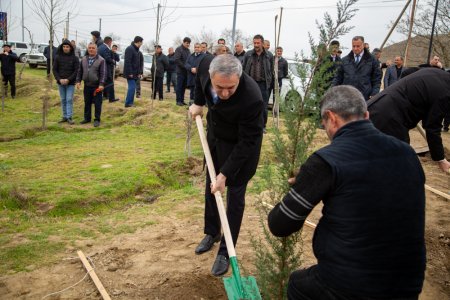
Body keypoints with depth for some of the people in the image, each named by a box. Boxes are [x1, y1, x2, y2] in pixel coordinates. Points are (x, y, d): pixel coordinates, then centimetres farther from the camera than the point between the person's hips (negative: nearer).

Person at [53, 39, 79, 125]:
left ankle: (69, 117, -2)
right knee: (63, 100, 8)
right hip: (60, 82, 3)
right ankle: (64, 116, 15)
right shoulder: (58, 57, 3)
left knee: (69, 100, -5)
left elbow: (76, 71, -6)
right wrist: (59, 79, -10)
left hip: (70, 83, -3)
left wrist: (68, 79, -14)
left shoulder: (75, 58, -2)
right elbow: (54, 69, 4)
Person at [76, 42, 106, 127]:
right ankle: (87, 118, 23)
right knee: (87, 103, 12)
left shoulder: (101, 60, -5)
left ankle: (97, 119, 8)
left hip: (96, 86, -5)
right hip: (87, 85, 5)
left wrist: (101, 84, -17)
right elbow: (80, 71, 16)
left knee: (97, 103, 0)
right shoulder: (84, 59, 10)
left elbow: (103, 73, -10)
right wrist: (78, 81, 6)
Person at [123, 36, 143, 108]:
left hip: (134, 73, 9)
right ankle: (128, 103, -7)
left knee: (132, 87, 10)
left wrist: (138, 72, 12)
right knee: (132, 87, -11)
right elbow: (127, 62, -20)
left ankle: (130, 103, 15)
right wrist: (130, 73, -22)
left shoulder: (136, 50, 16)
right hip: (130, 73, -9)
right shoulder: (130, 49, -14)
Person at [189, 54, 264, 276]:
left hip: (240, 144, -6)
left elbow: (246, 142, -30)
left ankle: (225, 252, 15)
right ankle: (212, 233, 40)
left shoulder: (251, 99, -41)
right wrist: (199, 103, 5)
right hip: (215, 133, 6)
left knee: (234, 195, 1)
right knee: (210, 186, 19)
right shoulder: (207, 64, -26)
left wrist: (225, 174, -28)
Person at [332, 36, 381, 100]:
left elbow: (377, 79, 6)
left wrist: (374, 95, -5)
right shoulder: (345, 60, 12)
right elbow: (338, 77, 13)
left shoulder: (371, 60, 7)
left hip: (365, 98, -1)